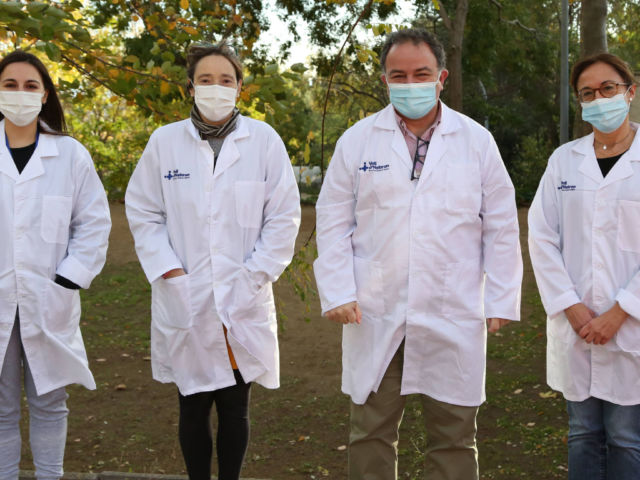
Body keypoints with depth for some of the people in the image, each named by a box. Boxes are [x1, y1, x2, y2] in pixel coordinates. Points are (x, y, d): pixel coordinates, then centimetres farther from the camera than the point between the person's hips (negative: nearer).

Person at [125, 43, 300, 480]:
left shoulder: (264, 140, -3)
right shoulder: (165, 141, 0)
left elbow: (284, 216, -1)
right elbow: (142, 211, 5)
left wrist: (254, 276, -5)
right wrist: (166, 269, -5)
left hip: (243, 304, 0)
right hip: (185, 303, 1)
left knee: (235, 408, 10)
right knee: (193, 408, 11)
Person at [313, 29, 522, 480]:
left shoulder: (477, 141, 3)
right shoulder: (357, 141, 3)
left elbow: (501, 228, 4)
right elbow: (333, 222, 5)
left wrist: (501, 301, 0)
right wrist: (338, 292, -3)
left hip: (453, 319, 0)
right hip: (375, 317, 1)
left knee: (454, 437, 8)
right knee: (371, 433, 9)